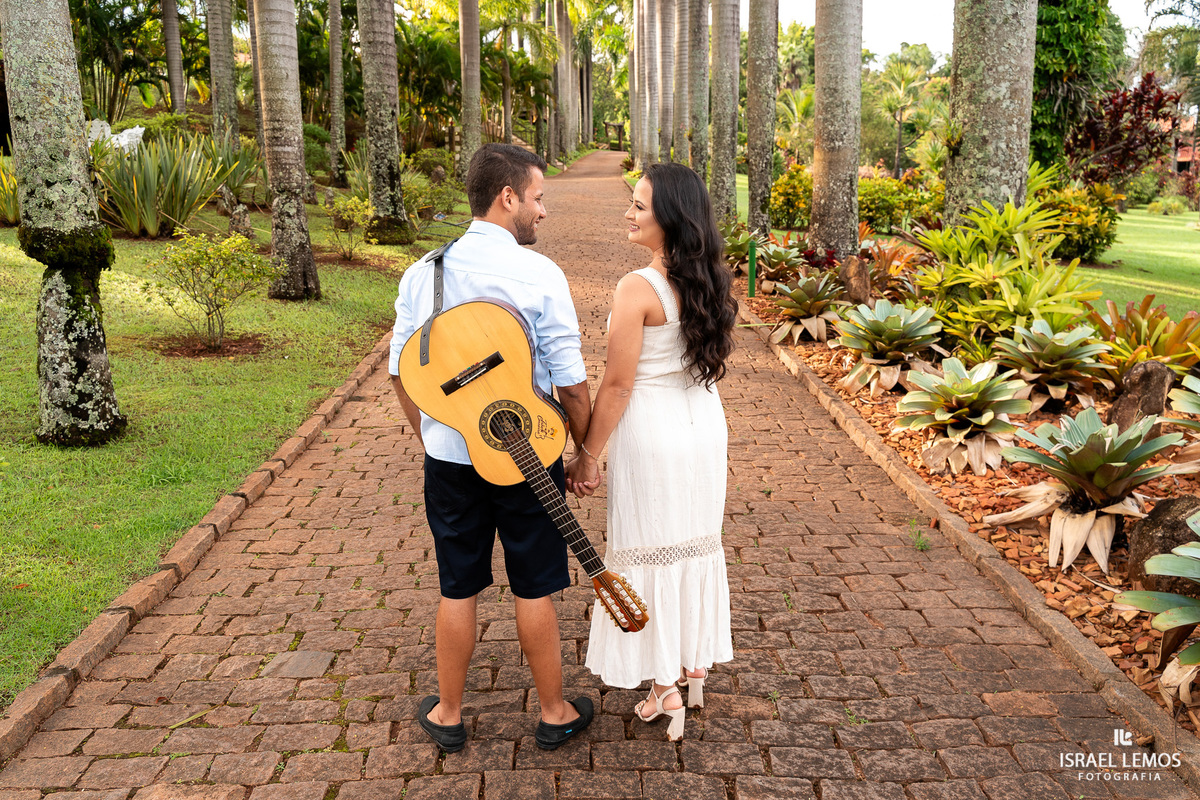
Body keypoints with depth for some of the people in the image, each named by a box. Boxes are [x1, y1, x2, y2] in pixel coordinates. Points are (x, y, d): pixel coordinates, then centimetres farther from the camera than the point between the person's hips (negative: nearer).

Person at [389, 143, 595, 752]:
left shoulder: (422, 272, -1)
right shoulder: (539, 274, -14)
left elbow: (400, 370, 5)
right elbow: (571, 383, -13)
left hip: (448, 457, 3)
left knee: (457, 588, 16)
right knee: (534, 589, 12)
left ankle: (448, 715, 33)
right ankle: (554, 713, 30)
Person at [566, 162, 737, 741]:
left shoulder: (638, 289, -21)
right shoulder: (709, 281, 1)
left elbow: (617, 385, -18)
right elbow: (712, 362, 10)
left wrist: (587, 456, -8)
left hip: (650, 429, -7)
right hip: (705, 420, 7)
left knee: (649, 549, 8)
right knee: (697, 542, 18)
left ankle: (666, 686, 18)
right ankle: (696, 664, 35)